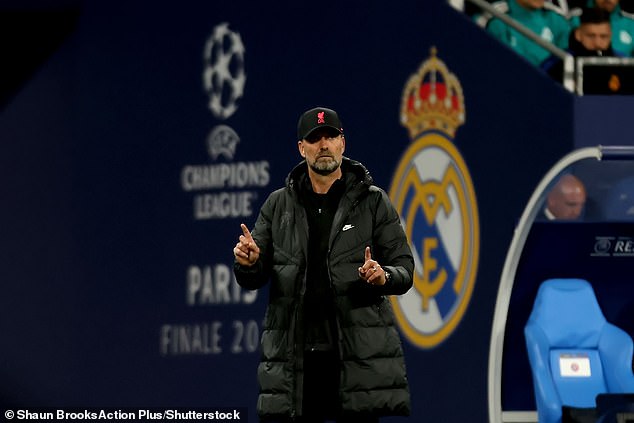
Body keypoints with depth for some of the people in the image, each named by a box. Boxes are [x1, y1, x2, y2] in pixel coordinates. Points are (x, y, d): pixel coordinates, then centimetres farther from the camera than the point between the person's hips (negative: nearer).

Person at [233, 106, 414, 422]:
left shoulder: (373, 202, 7)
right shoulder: (278, 205, 12)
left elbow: (404, 269, 5)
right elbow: (252, 280, 13)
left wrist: (384, 277, -18)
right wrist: (248, 263, -11)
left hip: (359, 356, -2)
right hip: (293, 356, 2)